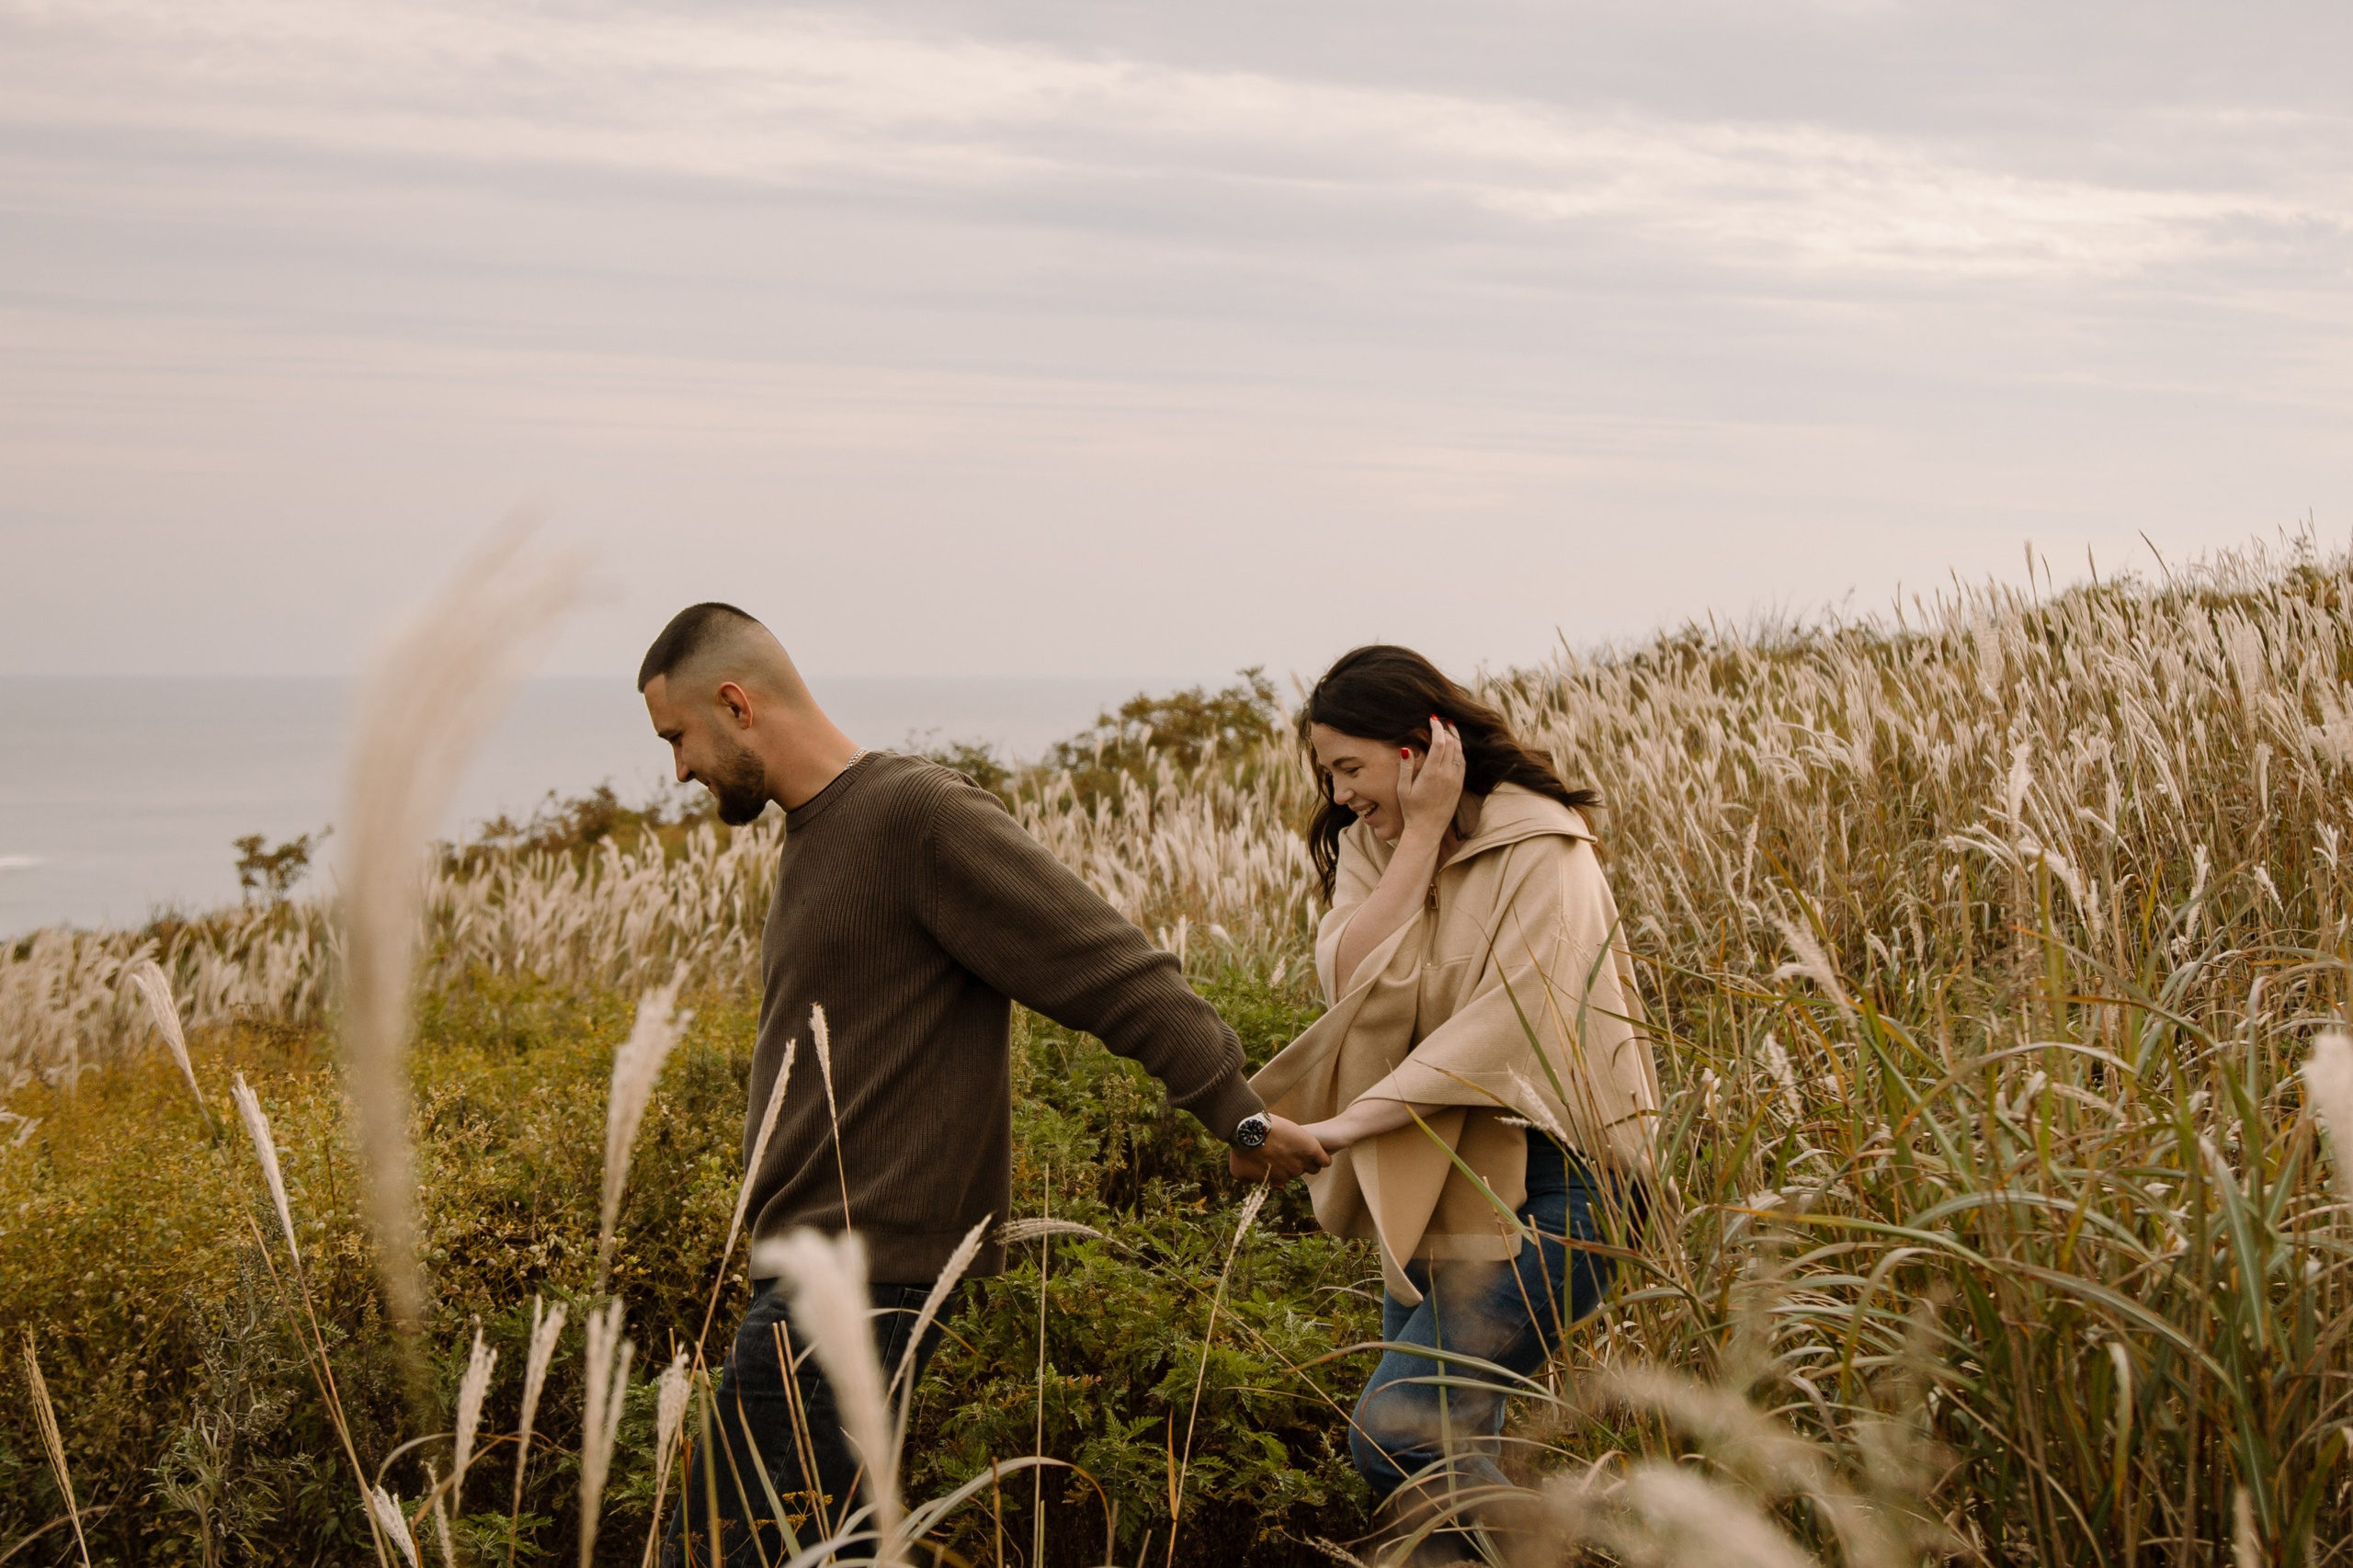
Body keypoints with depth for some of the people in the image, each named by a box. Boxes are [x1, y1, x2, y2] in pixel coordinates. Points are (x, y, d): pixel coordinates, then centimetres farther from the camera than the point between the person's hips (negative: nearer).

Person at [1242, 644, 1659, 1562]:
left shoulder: (1539, 852, -11)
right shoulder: (1371, 845, 9)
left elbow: (1503, 1030, -20)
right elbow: (1352, 983, -8)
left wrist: (1333, 1127, -20)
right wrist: (1420, 836, -12)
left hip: (1537, 1184, -7)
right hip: (1430, 1189, 7)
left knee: (1397, 1434, -18)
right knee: (1445, 1451, 7)